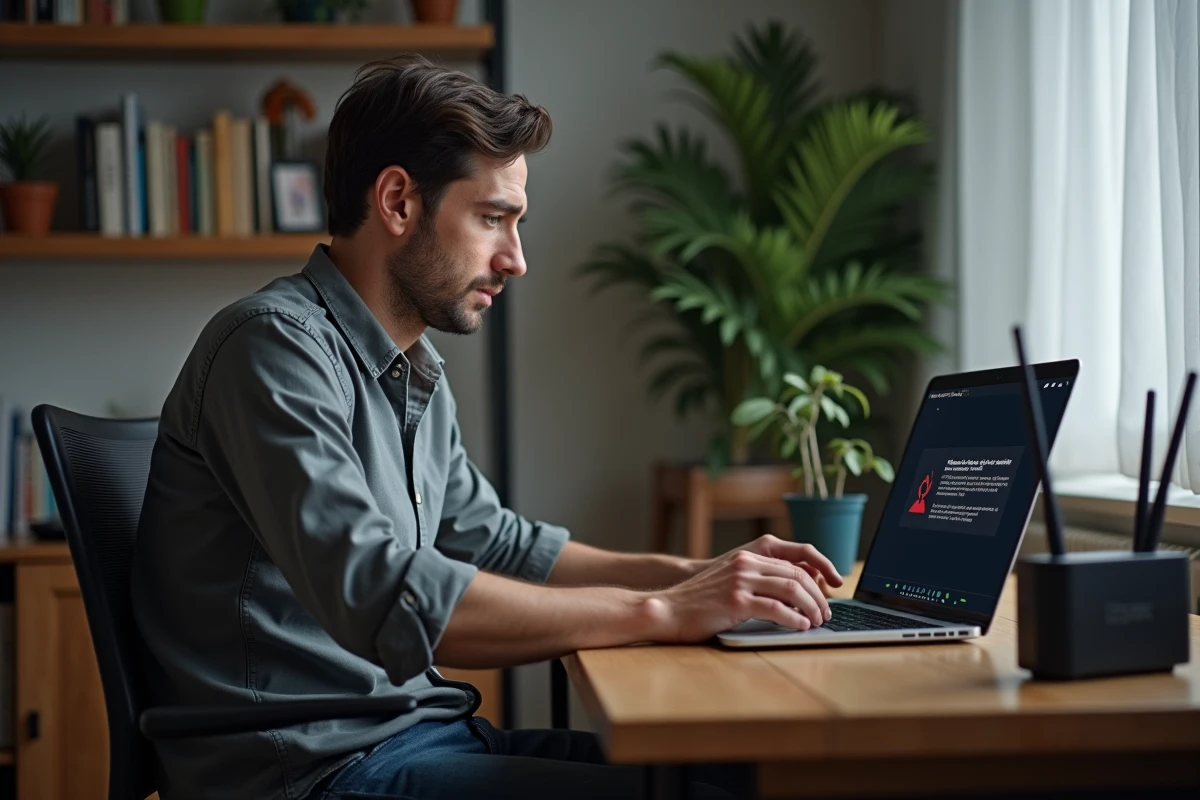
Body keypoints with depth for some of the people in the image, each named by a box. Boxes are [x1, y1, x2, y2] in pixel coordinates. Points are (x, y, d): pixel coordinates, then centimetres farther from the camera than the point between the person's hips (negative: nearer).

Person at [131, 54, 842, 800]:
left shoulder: (417, 372, 14)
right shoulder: (276, 345, -16)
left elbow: (494, 544, 25)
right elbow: (383, 601, -27)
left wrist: (693, 575, 11)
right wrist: (659, 612, -23)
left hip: (417, 732, 9)